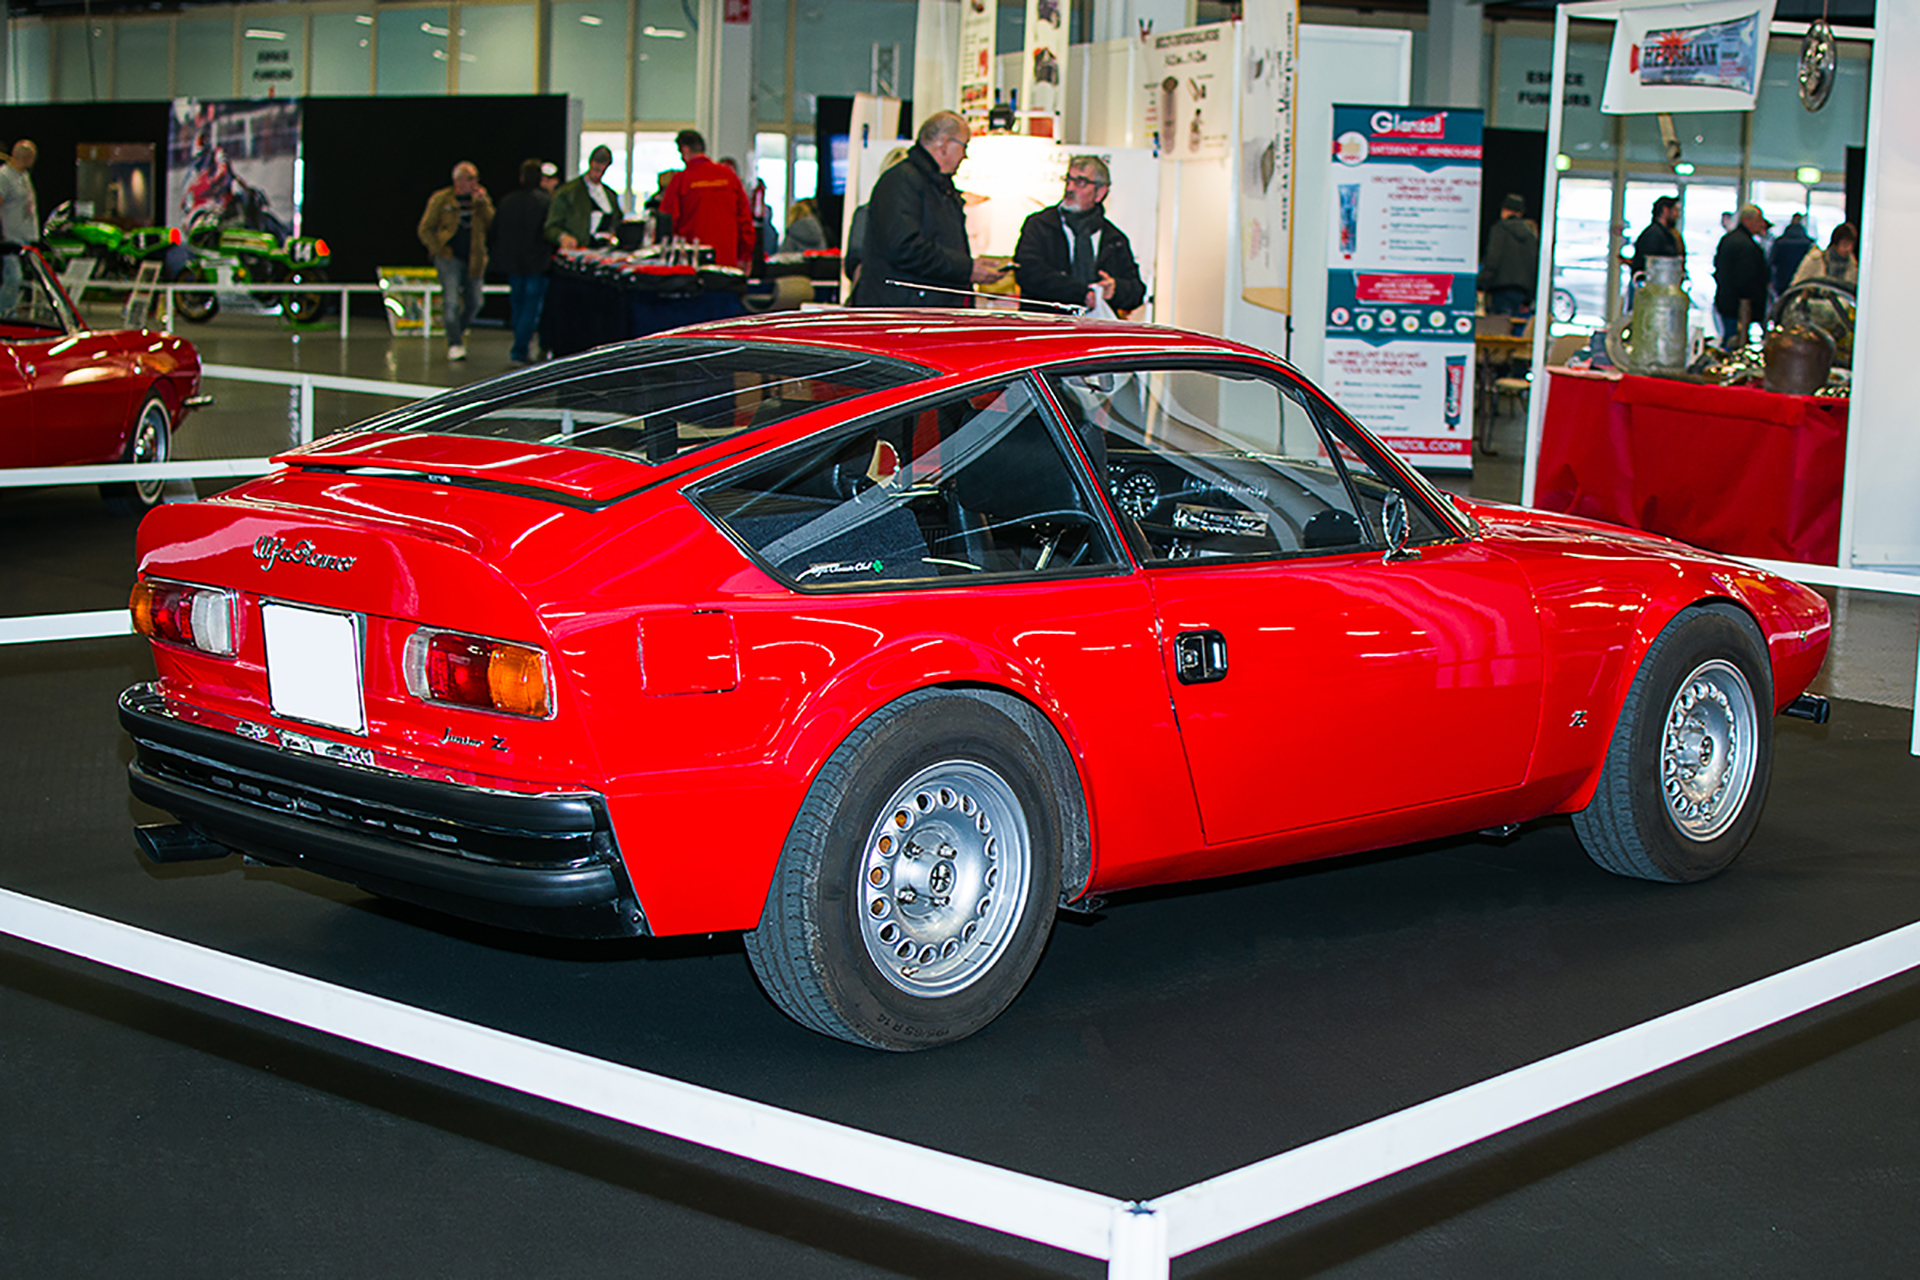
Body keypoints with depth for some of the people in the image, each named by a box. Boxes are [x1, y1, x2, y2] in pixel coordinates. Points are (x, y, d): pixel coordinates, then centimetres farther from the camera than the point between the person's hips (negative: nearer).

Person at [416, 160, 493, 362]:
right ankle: (455, 344, -7)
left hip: (473, 260, 4)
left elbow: (492, 223, -6)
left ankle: (458, 332, 35)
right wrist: (439, 251, -7)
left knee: (474, 303, 10)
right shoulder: (441, 199, -1)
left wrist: (482, 203, -17)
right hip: (449, 258, -4)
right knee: (451, 301, -12)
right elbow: (425, 229, 2)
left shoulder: (481, 198, 7)